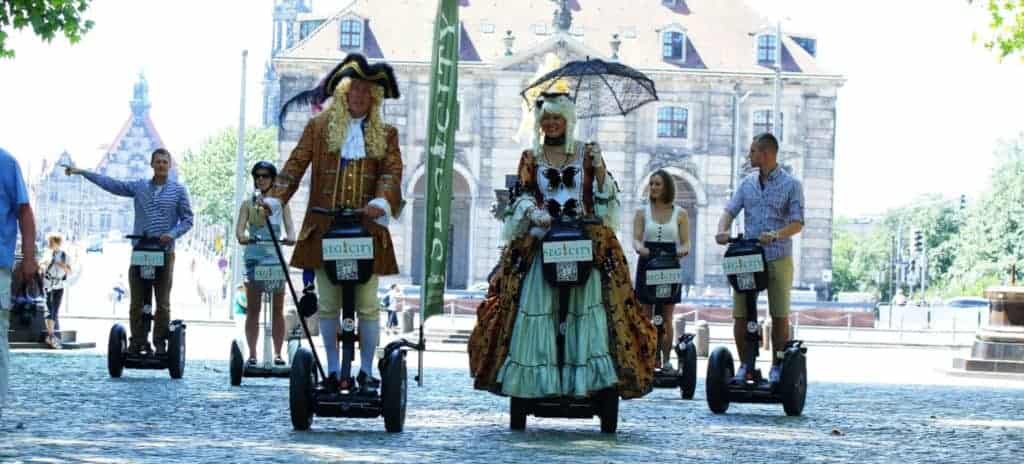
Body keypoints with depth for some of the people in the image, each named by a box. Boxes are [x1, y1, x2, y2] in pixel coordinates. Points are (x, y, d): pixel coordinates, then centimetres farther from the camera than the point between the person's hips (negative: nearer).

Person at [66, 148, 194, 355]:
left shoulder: (178, 190, 5)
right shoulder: (139, 187, 9)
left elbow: (187, 219, 5)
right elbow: (111, 184, 6)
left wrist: (172, 234, -13)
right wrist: (81, 172, 2)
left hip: (164, 252, -2)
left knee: (163, 303, 1)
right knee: (137, 302, 2)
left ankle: (160, 343, 8)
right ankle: (138, 342, 8)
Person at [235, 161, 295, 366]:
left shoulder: (280, 203, 13)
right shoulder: (248, 204, 10)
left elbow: (290, 227, 3)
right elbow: (239, 230, -2)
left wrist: (289, 238, -20)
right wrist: (243, 237, -25)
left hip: (276, 257, 1)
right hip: (254, 257, -1)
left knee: (278, 309, 1)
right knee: (253, 309, -3)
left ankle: (278, 353, 5)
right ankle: (252, 354, -1)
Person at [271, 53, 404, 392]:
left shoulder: (385, 134, 9)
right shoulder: (319, 127, 8)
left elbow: (392, 172, -4)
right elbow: (295, 165, 1)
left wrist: (381, 202, -25)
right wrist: (275, 198, -13)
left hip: (366, 229, 0)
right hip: (324, 229, 0)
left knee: (368, 304, 0)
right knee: (328, 304, 5)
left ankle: (366, 370, 9)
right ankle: (332, 370, 14)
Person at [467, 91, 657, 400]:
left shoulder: (586, 154, 13)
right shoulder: (530, 158, 15)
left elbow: (604, 195, 9)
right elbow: (522, 195, 6)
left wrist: (599, 168, -9)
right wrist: (533, 211, -15)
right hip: (541, 241, 1)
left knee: (588, 302, -13)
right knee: (537, 304, -11)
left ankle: (588, 377, -15)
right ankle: (538, 375, -13)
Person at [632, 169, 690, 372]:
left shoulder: (679, 214, 6)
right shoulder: (642, 212, 7)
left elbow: (686, 242, 2)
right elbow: (636, 238, -3)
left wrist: (682, 250, -22)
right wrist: (640, 248, -26)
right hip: (647, 264, 0)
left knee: (666, 319, 2)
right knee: (646, 317, 0)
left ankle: (666, 361, 8)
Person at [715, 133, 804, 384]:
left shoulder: (791, 184, -1)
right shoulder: (747, 183, 12)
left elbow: (797, 223, -8)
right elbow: (730, 210, 5)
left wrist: (775, 235, -26)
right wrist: (722, 230, -18)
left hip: (778, 259, -3)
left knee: (780, 316, 3)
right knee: (740, 315, -1)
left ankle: (777, 365, 13)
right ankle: (745, 364, 11)